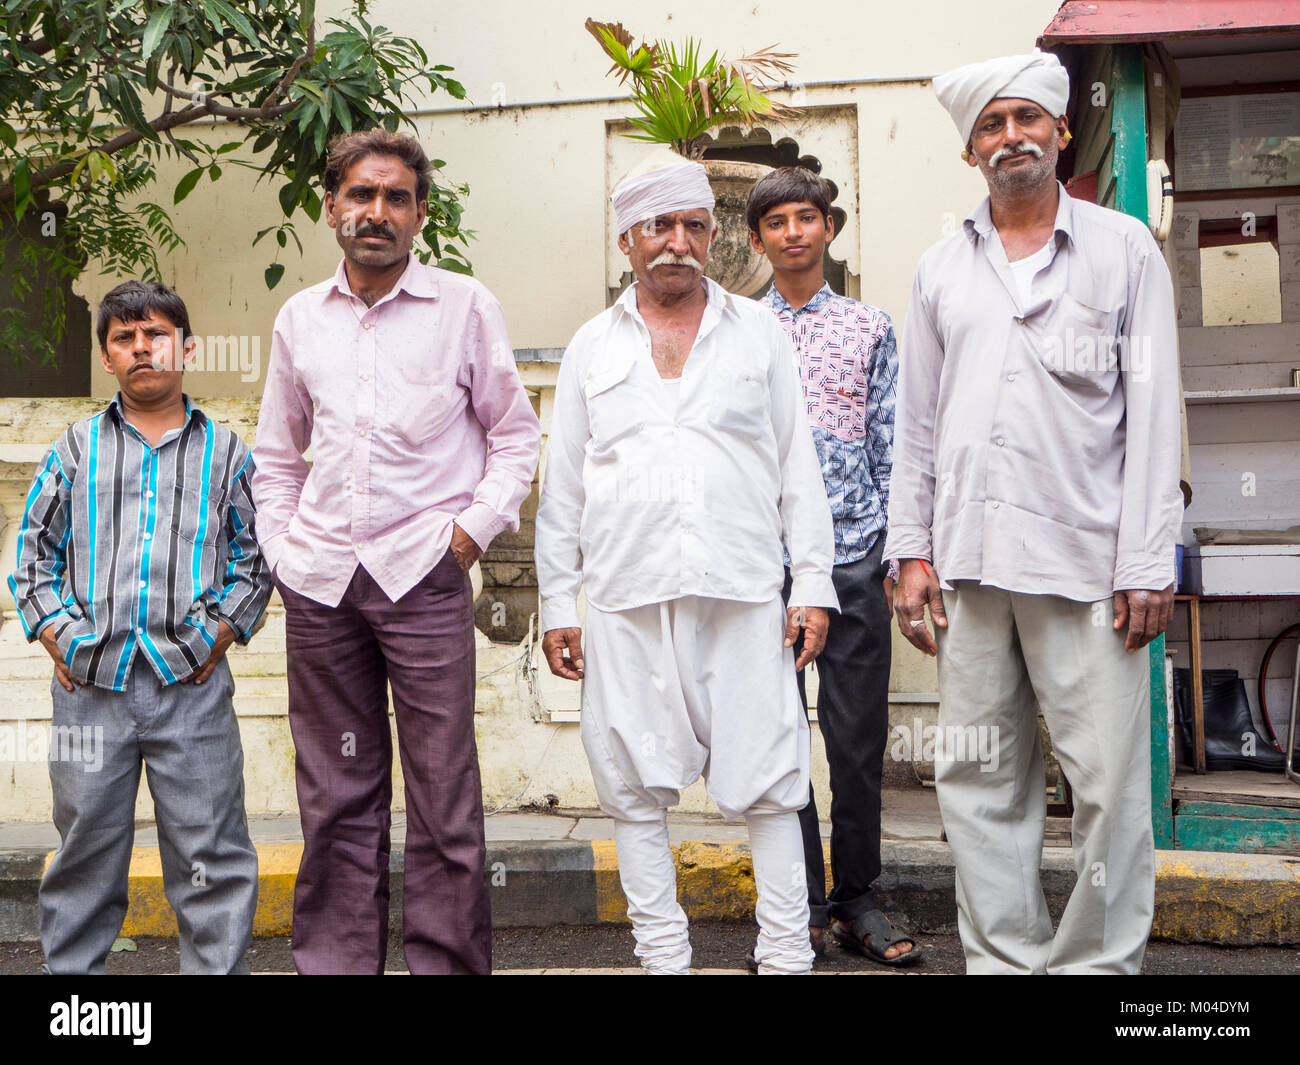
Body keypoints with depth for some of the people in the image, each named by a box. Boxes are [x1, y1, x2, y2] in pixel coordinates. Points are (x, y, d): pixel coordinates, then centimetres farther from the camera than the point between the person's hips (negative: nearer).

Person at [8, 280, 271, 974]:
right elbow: (33, 552, 13)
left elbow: (253, 556, 12)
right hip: (91, 683, 1)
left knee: (210, 852, 1)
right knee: (86, 848, 9)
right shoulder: (76, 450, 13)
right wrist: (55, 636, 1)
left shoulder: (224, 451, 11)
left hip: (192, 682, -1)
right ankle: (69, 968, 22)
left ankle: (217, 967, 11)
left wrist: (221, 632, -1)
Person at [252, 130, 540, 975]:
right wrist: (279, 545, 10)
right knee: (336, 798, 8)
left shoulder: (465, 307, 4)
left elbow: (515, 436, 8)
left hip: (424, 575, -3)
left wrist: (473, 529, -3)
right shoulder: (300, 318, 14)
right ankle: (334, 961, 17)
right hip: (319, 581, 3)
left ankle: (448, 960, 8)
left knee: (444, 797, -3)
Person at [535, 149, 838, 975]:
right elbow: (563, 485, 13)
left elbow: (798, 464, 10)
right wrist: (558, 603, 7)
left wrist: (814, 583, 3)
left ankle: (787, 952, 8)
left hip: (744, 595, -1)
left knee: (767, 780, -1)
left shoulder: (758, 330, 12)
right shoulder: (593, 346, 14)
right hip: (627, 598, 1)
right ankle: (662, 953, 14)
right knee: (636, 784, 4)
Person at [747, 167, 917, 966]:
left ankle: (856, 899, 17)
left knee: (858, 736, 4)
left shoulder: (871, 329, 9)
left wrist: (898, 555, 2)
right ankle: (799, 908, 14)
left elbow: (892, 449, 8)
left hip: (853, 556, 0)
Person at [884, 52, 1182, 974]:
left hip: (1086, 562, -3)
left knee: (1110, 780, -4)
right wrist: (913, 552, 7)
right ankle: (1005, 960, 16)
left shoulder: (1123, 250, 7)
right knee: (981, 783, 6)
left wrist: (1147, 565, -6)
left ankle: (1099, 962, 9)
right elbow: (916, 421, 15)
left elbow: (1152, 413, 1)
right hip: (970, 561, 3)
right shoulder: (941, 269, 15)